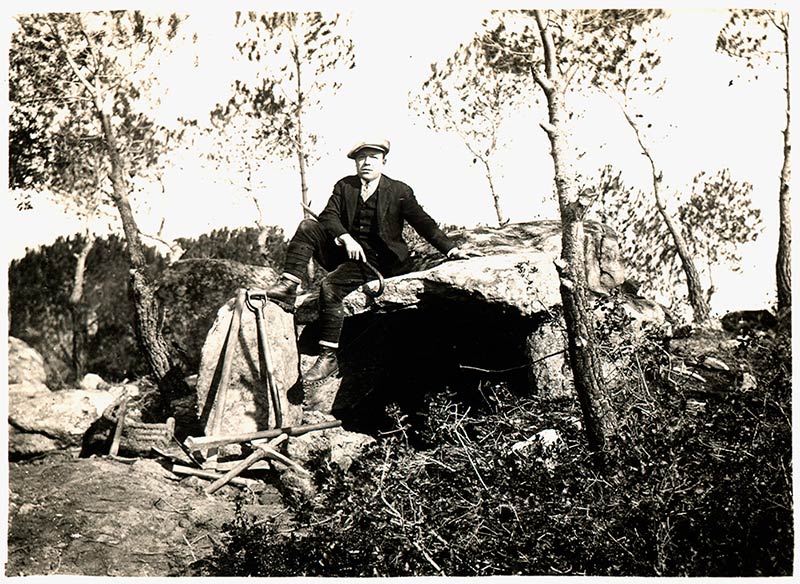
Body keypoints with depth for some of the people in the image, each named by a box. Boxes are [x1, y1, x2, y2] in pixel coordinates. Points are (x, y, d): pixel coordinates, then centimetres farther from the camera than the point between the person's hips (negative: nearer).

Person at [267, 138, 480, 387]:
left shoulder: (399, 191, 2)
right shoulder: (344, 186, 10)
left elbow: (424, 223, 0)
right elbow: (329, 215, -2)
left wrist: (451, 250, -10)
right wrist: (345, 237, -22)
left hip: (375, 261, -5)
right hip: (344, 251, 5)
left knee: (330, 286, -29)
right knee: (307, 227, -15)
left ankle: (329, 358, -26)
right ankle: (288, 287, -23)